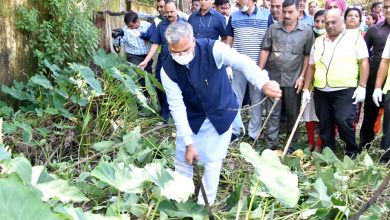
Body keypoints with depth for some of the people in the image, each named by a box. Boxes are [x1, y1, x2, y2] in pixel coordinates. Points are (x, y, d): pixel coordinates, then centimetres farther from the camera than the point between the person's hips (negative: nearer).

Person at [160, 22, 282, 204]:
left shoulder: (213, 49, -29)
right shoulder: (168, 70, -21)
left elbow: (241, 61, -46)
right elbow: (177, 107, -19)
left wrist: (264, 83, -66)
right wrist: (188, 143, -22)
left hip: (221, 114, -2)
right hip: (192, 117, 2)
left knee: (212, 162, 6)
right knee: (182, 159, 10)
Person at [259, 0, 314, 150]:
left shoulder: (307, 31, -2)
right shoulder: (273, 28, 2)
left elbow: (308, 56, 0)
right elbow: (265, 51, 4)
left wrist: (302, 77, -4)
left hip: (293, 79, -1)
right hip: (273, 77, 1)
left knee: (293, 113, 12)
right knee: (273, 113, 5)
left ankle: (293, 144, 27)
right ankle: (271, 146, 11)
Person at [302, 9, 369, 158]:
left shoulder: (355, 38, 2)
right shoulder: (318, 42, 12)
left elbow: (364, 62, -3)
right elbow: (311, 67, 14)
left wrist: (362, 87, -11)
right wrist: (306, 89, 8)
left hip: (346, 91, -4)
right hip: (321, 92, 4)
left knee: (343, 122, -13)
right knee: (325, 125, 9)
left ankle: (352, 151, 10)